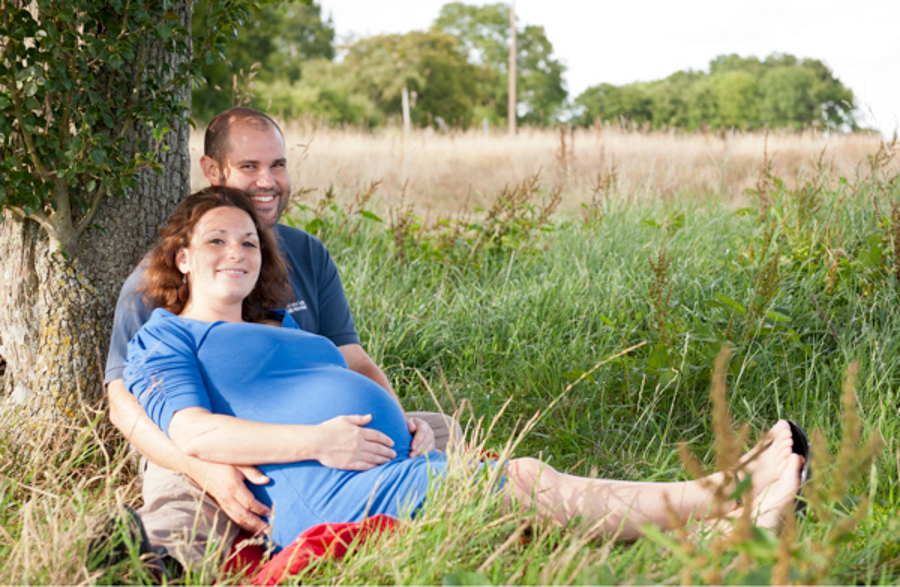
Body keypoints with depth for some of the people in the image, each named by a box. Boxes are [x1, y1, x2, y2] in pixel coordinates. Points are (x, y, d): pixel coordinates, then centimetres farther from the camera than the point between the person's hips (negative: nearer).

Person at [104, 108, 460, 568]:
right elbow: (124, 401, -12)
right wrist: (205, 468, -32)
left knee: (439, 430, -14)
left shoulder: (309, 257, 12)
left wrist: (398, 423, -15)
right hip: (195, 451, -6)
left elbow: (354, 362, 10)